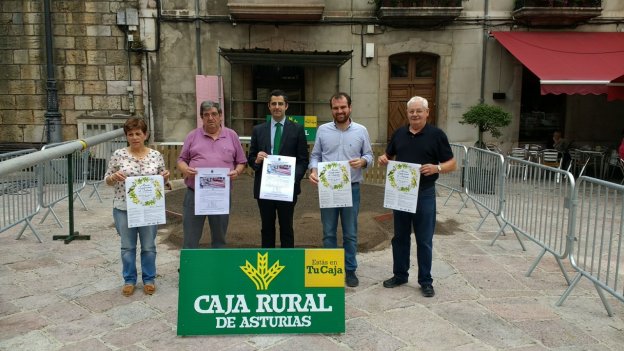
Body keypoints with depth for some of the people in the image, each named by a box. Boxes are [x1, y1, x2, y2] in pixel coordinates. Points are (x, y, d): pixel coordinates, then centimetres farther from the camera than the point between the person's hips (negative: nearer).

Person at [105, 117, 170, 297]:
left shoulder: (156, 155, 0)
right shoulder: (118, 155, -3)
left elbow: (162, 182, 8)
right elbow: (107, 181, 2)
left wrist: (165, 177, -14)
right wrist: (114, 177, -20)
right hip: (124, 208, 0)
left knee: (149, 246, 9)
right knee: (127, 247, 10)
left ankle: (149, 279, 26)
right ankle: (129, 280, 26)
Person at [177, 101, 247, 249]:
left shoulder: (232, 135, 9)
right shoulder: (193, 136, 8)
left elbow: (241, 162, 11)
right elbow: (181, 160, 10)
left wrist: (236, 172, -10)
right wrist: (185, 169, -12)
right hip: (194, 194, 0)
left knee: (219, 239, 12)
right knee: (190, 240, 4)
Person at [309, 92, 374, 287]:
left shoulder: (361, 131, 2)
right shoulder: (323, 130, 4)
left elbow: (369, 156, 5)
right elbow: (315, 155, 6)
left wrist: (362, 161, -17)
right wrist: (313, 170, -13)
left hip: (351, 188, 0)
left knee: (350, 233, 8)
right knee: (328, 232, 9)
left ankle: (350, 270, 22)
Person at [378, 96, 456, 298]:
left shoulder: (436, 135, -5)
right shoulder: (399, 133, 8)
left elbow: (452, 164, -4)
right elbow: (389, 156, 18)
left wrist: (436, 168, -24)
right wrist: (383, 159, -5)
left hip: (424, 194, -4)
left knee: (424, 240, 4)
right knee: (400, 236, 13)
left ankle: (425, 281, 17)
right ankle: (399, 275, 27)